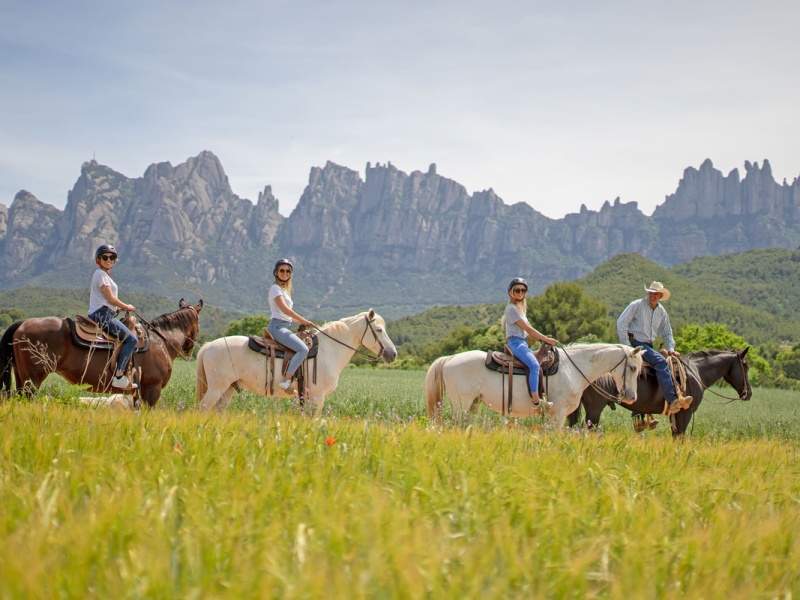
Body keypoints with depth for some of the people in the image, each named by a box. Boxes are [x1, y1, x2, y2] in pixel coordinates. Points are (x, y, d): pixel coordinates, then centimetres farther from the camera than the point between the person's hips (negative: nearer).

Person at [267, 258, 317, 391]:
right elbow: (284, 309, -18)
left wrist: (304, 322, 9)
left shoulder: (285, 290, 22)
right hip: (277, 326, -10)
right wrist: (305, 321, -16)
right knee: (303, 349, -27)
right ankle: (287, 380, -29)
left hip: (286, 327, 10)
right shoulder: (275, 288, -6)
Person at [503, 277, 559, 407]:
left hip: (522, 343, 11)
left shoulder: (520, 308, 21)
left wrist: (543, 339, 9)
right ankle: (535, 399, -34)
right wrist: (546, 339, -13)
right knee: (534, 364, -28)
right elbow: (527, 328, -14)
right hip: (515, 342, -11)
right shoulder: (512, 308, -10)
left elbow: (527, 330, 20)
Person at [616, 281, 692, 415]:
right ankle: (672, 401, -37)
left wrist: (670, 348, 5)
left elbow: (667, 333, 23)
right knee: (660, 361, -28)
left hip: (648, 346, 8)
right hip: (635, 343, -8)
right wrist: (626, 347, -14)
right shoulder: (637, 305, -5)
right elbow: (621, 323, -10)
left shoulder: (662, 312, 13)